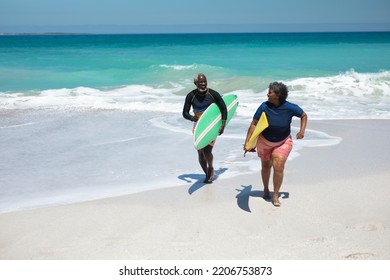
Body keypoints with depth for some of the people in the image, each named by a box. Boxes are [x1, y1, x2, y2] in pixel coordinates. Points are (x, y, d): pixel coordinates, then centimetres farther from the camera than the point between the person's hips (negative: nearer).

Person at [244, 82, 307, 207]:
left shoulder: (290, 108, -19)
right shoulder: (264, 106, -20)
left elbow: (304, 115, -1)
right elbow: (254, 124, -15)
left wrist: (302, 130, -16)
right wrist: (247, 141, -20)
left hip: (283, 142, -1)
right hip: (264, 141, 1)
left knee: (278, 167, -14)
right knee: (266, 166, 15)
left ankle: (275, 196, 1)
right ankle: (266, 190, 40)